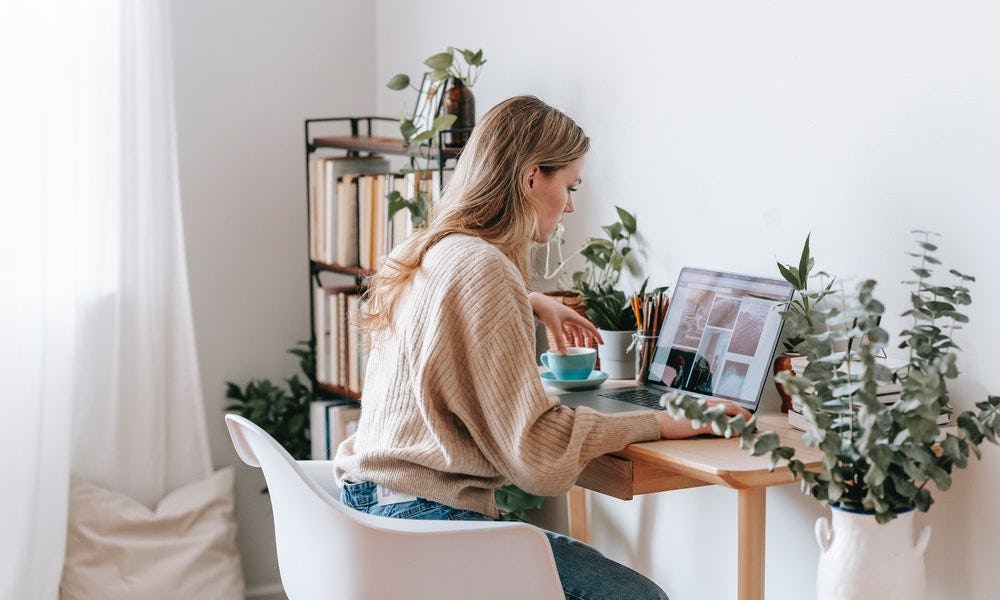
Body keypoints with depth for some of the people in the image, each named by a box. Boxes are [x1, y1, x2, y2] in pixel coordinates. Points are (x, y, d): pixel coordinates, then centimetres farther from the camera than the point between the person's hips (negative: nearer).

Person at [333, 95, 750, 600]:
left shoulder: (424, 254, 12)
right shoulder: (482, 269, -18)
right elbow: (534, 448, -20)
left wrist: (530, 303, 35)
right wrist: (660, 423, -11)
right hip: (423, 518, -10)